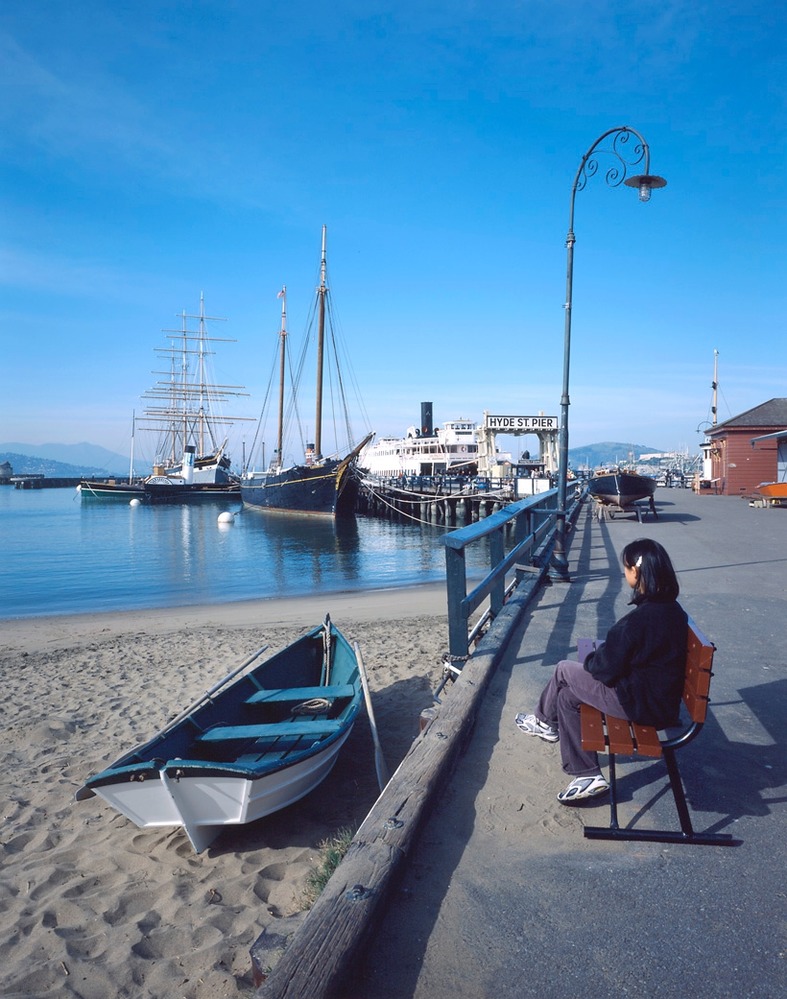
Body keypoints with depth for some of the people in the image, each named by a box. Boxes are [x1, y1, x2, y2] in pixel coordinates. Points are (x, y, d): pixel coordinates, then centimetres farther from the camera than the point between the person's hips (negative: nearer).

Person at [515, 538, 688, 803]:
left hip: (640, 702, -9)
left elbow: (605, 669, -19)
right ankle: (587, 775, 20)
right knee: (566, 697, 13)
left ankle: (544, 721, 33)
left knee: (564, 670, 5)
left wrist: (590, 659, 1)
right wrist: (604, 652, 10)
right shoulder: (672, 608, 1)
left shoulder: (640, 619, -28)